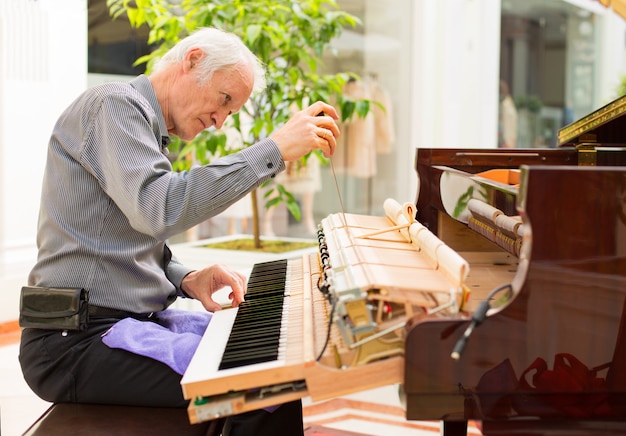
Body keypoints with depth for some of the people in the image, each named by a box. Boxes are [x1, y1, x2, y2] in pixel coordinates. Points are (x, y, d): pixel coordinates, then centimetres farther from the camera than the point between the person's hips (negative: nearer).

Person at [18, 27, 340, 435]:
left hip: (126, 320, 10)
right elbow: (158, 209, -30)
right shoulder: (113, 104, -12)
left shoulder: (148, 130, 20)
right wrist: (275, 149, -28)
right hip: (77, 340, -10)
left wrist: (187, 279, 1)